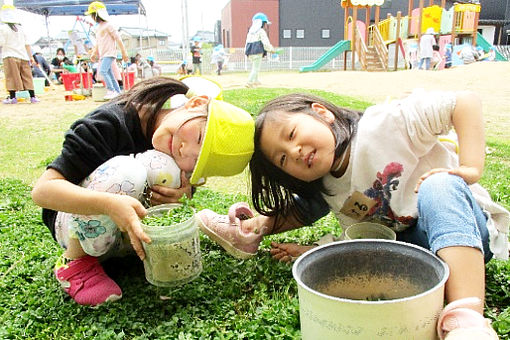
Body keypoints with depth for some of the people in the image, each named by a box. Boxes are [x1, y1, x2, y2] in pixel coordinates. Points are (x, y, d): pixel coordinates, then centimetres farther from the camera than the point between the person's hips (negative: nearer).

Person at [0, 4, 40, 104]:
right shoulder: (20, 28, 11)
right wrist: (31, 56, 14)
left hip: (10, 56, -4)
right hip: (23, 56, 5)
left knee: (12, 77, -2)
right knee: (27, 77, 6)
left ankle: (12, 97, -4)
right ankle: (32, 96, 6)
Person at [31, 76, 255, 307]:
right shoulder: (109, 124, -28)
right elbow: (42, 190, -29)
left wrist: (183, 195, -29)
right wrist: (110, 204, -46)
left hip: (125, 236, 5)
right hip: (77, 226, -4)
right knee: (126, 172, -33)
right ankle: (75, 262, -12)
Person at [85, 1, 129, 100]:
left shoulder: (108, 25, -6)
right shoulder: (98, 27, 20)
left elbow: (118, 39, -9)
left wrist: (124, 53, -11)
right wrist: (94, 53, 18)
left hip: (109, 54, -9)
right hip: (103, 55, 9)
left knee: (103, 71, -22)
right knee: (110, 74, 7)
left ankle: (111, 91, -17)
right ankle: (118, 93, 11)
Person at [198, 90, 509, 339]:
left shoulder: (384, 123, -21)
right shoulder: (326, 187, -3)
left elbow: (466, 101, -20)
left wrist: (470, 168, -29)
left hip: (466, 227, -5)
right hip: (404, 243, 5)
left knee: (439, 185, -39)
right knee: (317, 195, 2)